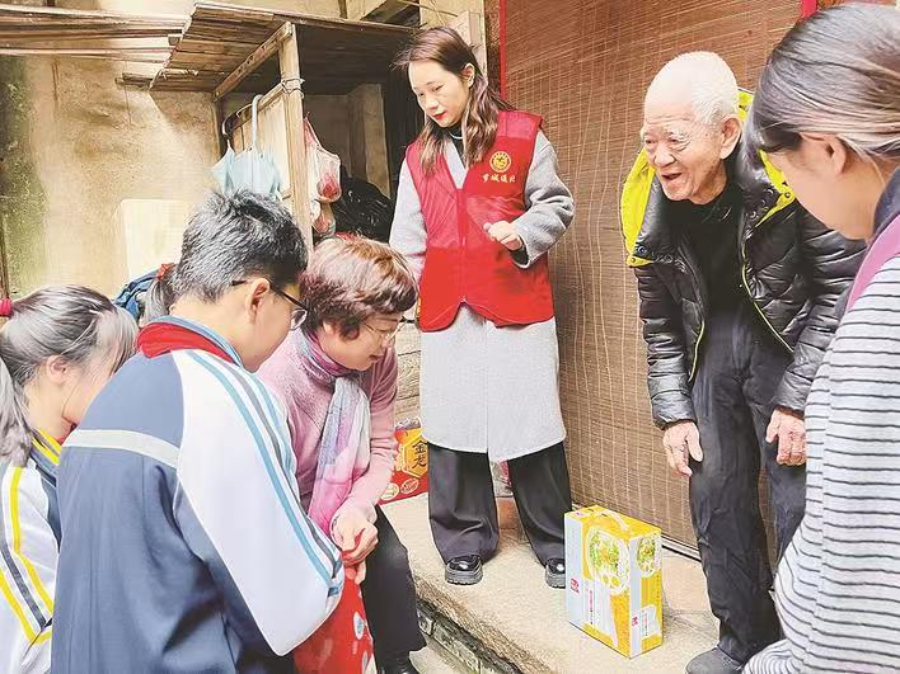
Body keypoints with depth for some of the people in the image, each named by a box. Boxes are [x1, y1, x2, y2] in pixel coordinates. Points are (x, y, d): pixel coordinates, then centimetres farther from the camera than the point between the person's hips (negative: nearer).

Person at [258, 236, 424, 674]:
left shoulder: (379, 358, -17)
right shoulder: (273, 382, -34)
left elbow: (381, 450, -10)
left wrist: (358, 508, -27)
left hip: (346, 499, 4)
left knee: (391, 560, -10)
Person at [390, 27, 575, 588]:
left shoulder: (522, 134, 2)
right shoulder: (419, 157, 13)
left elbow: (557, 204, 4)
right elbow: (408, 243, 13)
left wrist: (524, 232, -14)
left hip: (516, 304, -3)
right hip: (446, 310, 4)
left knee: (532, 424, 2)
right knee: (451, 426, 5)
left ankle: (556, 543, 21)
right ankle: (466, 542, 23)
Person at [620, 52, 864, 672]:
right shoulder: (647, 202, -9)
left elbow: (842, 288, -14)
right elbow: (659, 322, 3)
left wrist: (800, 400, -16)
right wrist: (674, 413, 1)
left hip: (792, 339, -4)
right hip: (713, 339, 4)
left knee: (802, 506, -5)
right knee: (715, 498, 7)